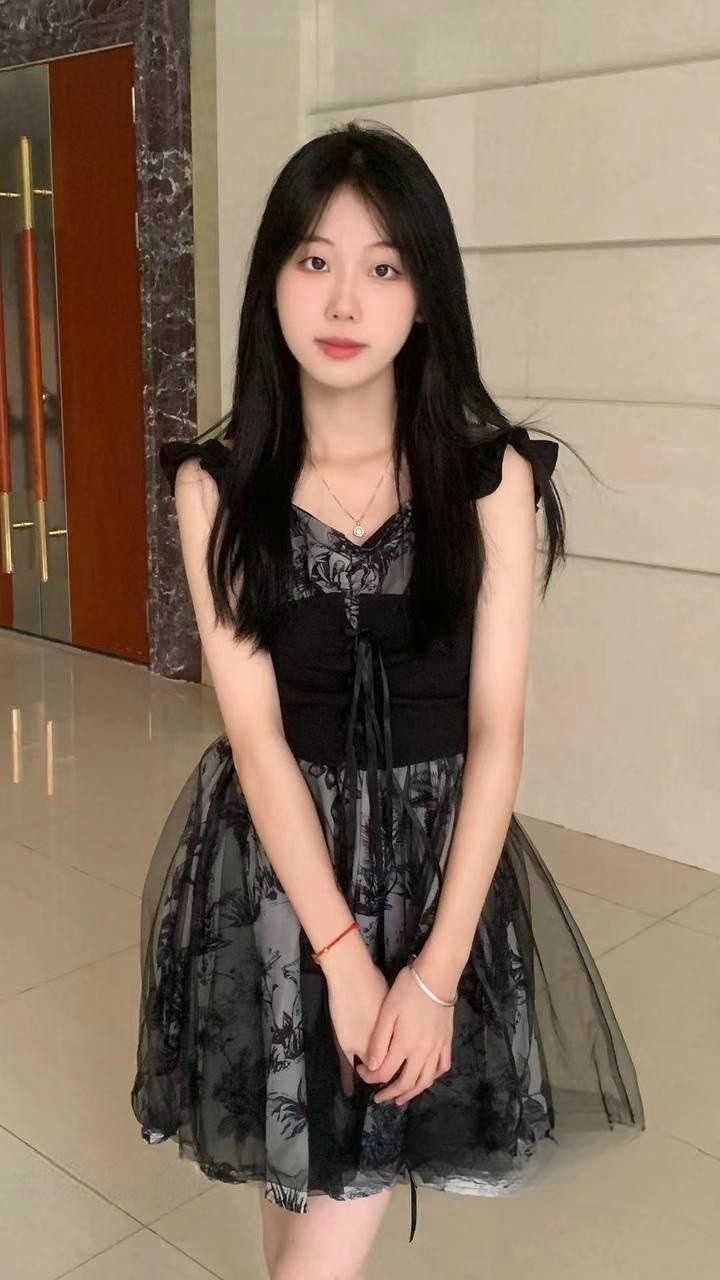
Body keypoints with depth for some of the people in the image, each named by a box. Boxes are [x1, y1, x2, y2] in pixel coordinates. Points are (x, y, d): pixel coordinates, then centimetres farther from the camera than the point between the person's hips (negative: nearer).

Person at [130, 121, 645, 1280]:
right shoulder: (216, 483, -8)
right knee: (305, 1176, 13)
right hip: (273, 852, 1)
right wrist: (341, 951, -16)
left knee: (350, 1181, 6)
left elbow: (496, 729, -9)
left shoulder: (492, 476, -8)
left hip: (437, 848, 0)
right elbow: (255, 730, -11)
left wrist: (437, 966, -14)